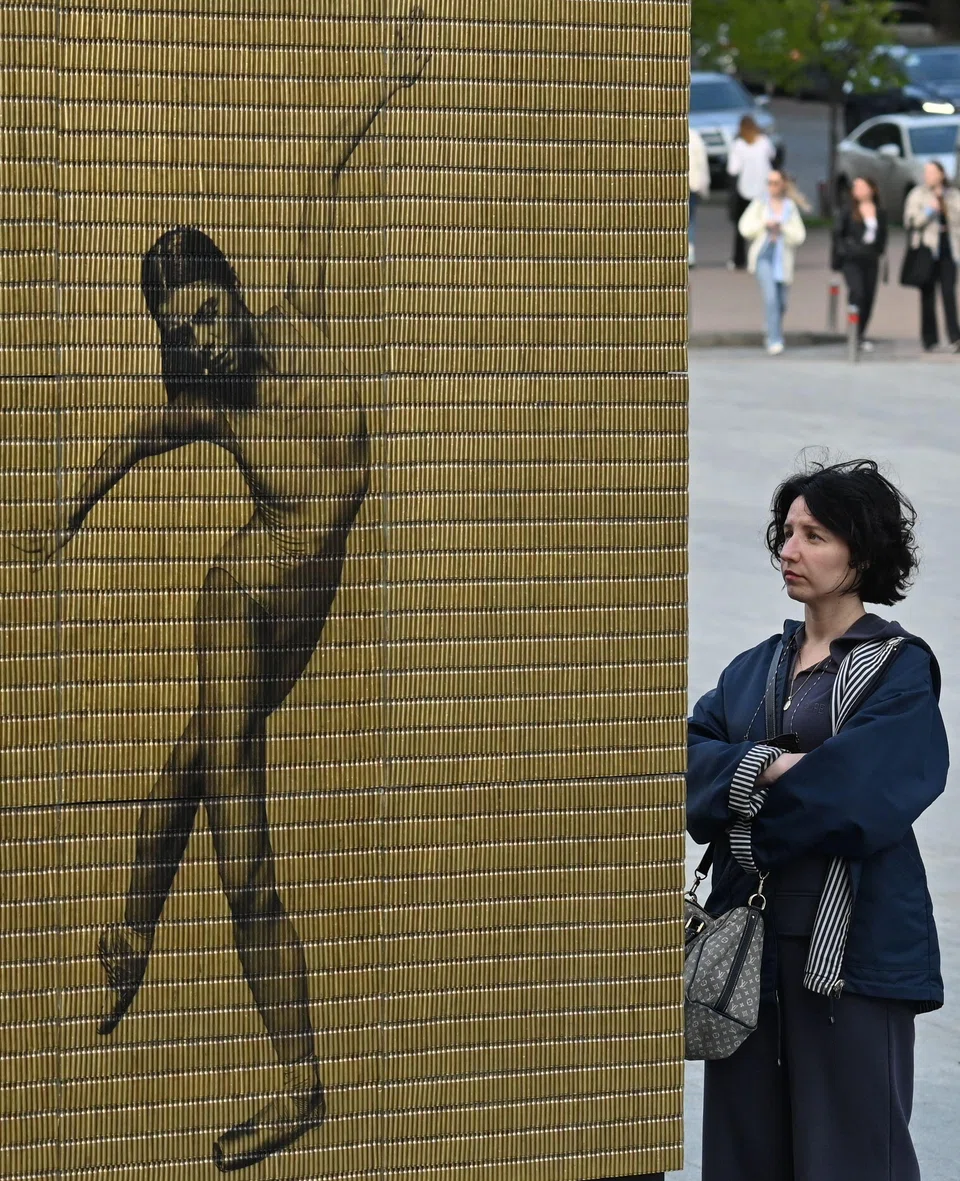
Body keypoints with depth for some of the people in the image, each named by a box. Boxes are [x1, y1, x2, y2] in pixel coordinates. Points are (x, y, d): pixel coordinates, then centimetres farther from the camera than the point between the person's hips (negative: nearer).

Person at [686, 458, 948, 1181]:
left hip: (853, 936, -6)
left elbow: (856, 789, -15)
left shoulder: (900, 668, -3)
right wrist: (774, 765, -14)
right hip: (752, 927, 6)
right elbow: (696, 754, 3)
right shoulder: (758, 667, 16)